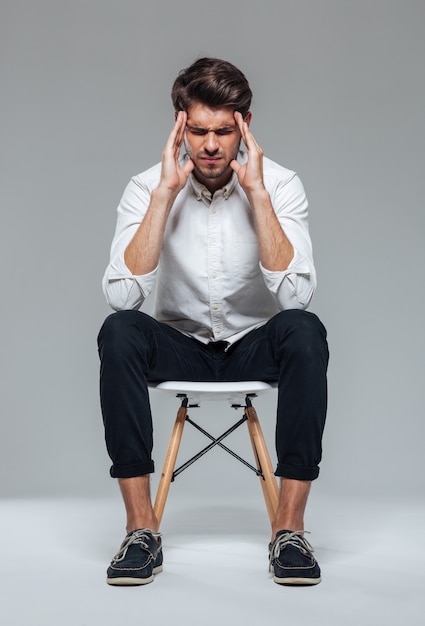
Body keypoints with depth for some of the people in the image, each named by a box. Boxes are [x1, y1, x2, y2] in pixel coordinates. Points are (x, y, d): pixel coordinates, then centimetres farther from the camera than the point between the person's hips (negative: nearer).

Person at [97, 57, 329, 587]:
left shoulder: (280, 184, -12)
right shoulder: (147, 187, -10)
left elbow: (294, 294, -26)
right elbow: (122, 294, -26)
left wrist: (257, 192, -28)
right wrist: (166, 192, -27)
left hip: (255, 347, 0)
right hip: (180, 347, 1)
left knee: (304, 329, -33)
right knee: (119, 331, -31)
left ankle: (289, 527, -25)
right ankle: (141, 527, -23)